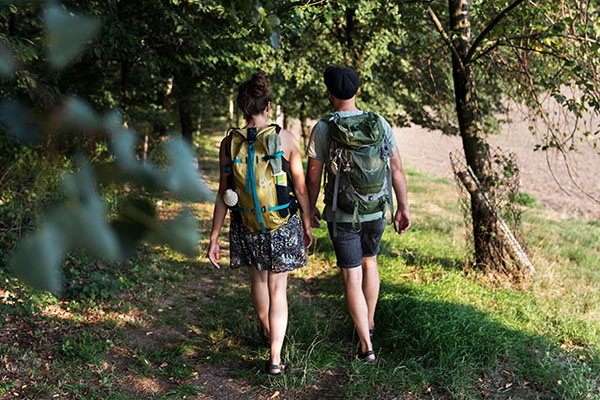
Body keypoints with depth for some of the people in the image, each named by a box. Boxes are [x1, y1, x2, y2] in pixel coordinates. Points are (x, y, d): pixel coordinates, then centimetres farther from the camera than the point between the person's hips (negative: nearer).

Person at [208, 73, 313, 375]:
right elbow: (300, 189, -5)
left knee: (258, 279, 25)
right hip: (283, 224, -2)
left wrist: (214, 237, 3)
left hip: (246, 225, 2)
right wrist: (307, 225, 8)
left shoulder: (229, 142, -6)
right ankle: (275, 356, 2)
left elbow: (223, 195, -4)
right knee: (277, 288, 8)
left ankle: (267, 331, 49)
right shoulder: (285, 138, -10)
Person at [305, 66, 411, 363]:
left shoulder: (322, 129, -13)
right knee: (369, 262, 27)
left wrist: (311, 207, 9)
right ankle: (369, 323, 43)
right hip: (376, 212, 4)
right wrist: (403, 208, 5)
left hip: (341, 215, -3)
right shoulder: (379, 123, -5)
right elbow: (396, 169, -4)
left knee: (352, 277, 4)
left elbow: (313, 175, -8)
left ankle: (367, 347, 3)